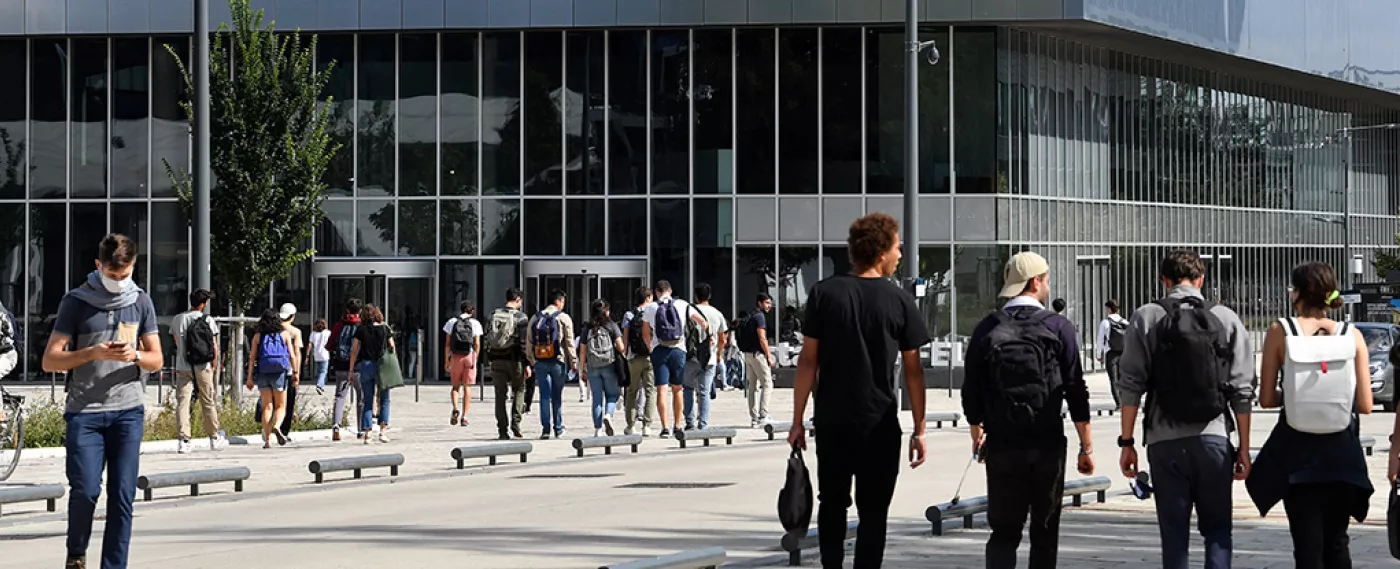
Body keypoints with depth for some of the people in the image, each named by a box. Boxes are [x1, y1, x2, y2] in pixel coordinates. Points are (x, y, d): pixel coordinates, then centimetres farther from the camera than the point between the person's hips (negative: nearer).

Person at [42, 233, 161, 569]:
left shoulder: (141, 302, 9)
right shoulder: (76, 302, 0)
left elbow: (156, 360, 13)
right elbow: (50, 360, -2)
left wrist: (135, 355, -9)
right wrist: (92, 353, -17)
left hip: (128, 411, 2)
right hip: (84, 412, -2)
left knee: (122, 495, -3)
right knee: (85, 489, -11)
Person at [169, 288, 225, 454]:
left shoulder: (177, 319, 5)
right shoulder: (208, 321, -4)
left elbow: (177, 344, 13)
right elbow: (214, 347, -3)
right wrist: (213, 366, 9)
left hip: (182, 367, 2)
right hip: (203, 367, -2)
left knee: (182, 402, 0)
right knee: (208, 403, 10)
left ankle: (183, 441, -9)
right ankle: (214, 438, 21)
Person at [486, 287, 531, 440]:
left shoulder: (494, 316, 6)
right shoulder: (520, 317, -7)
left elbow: (488, 340, 8)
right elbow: (524, 342, -11)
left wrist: (491, 360, 14)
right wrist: (527, 364, -7)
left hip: (497, 360, 3)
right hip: (514, 359, -3)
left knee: (500, 395, 6)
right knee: (519, 390, 16)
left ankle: (502, 430, 4)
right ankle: (515, 423, 3)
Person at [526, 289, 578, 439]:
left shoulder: (535, 318, 10)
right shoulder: (564, 318, -2)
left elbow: (529, 342, 11)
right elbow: (569, 342, -6)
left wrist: (531, 361, 19)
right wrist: (573, 362, -2)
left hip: (540, 363, 2)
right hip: (558, 362, -2)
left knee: (544, 395, 3)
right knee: (557, 396, 7)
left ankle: (546, 429, -4)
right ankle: (558, 429, 12)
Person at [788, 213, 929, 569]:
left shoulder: (824, 294, -1)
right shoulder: (899, 302, -3)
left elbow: (808, 361, -2)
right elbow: (913, 371, -1)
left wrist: (797, 421, 3)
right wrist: (919, 430, 5)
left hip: (831, 421, 2)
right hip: (880, 423, -2)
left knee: (833, 503, 14)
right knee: (873, 510, 4)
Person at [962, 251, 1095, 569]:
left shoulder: (986, 329, 1)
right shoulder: (1059, 328, -4)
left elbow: (971, 392, 6)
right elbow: (1076, 391, -5)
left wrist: (977, 436, 24)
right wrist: (1086, 447, 3)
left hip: (1001, 447, 1)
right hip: (1047, 447, -1)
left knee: (1003, 532, 4)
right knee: (1045, 533, 11)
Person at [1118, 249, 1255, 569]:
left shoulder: (1146, 318, 3)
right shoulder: (1226, 320, 5)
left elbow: (1131, 385, -2)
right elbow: (1242, 390, 3)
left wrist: (1127, 441, 3)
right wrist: (1244, 447, 9)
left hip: (1165, 440, 0)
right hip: (1214, 436, 0)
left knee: (1174, 532, 5)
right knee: (1217, 529, 9)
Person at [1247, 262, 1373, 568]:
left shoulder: (1279, 332, -6)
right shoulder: (1352, 336, -3)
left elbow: (1266, 399, -5)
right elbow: (1364, 405, -4)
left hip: (1297, 454, -1)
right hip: (1341, 452, 1)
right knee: (1336, 543, 16)